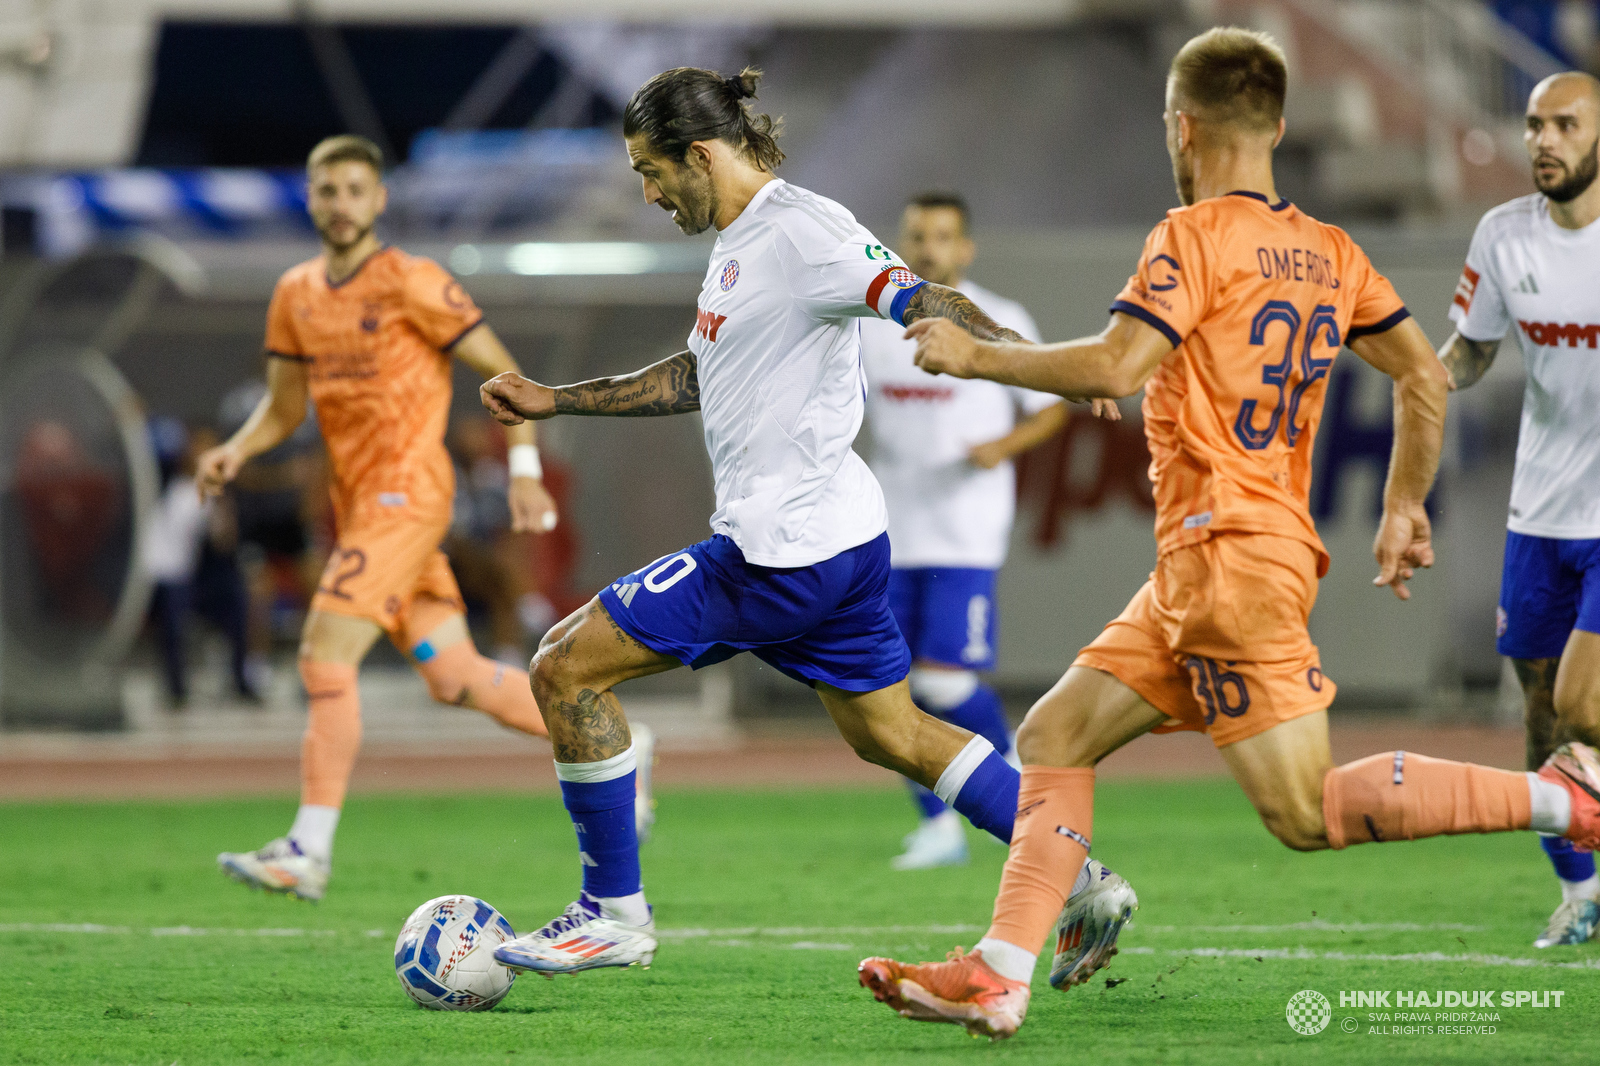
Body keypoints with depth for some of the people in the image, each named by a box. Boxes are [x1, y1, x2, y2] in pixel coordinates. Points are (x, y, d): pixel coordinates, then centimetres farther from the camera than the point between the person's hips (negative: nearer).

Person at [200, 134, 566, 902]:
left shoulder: (412, 283, -7)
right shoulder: (296, 295, 13)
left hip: (405, 494, -7)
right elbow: (284, 406, 20)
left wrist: (525, 470, -12)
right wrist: (236, 451, 1)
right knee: (454, 677, 6)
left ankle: (309, 852, -16)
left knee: (325, 656, -16)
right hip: (358, 499, 7)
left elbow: (503, 371, -4)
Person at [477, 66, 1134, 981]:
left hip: (784, 550, -10)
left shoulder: (800, 230, -15)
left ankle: (614, 913, 1)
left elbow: (922, 302, -24)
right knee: (892, 736, 18)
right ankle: (1080, 883, 18)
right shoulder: (738, 243, 16)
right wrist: (554, 400, 29)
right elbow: (696, 377, 30)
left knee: (566, 667, -6)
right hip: (840, 533, 10)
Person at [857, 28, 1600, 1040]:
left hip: (1228, 552, -9)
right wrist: (1405, 506, 25)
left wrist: (976, 355, -9)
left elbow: (1114, 367, -21)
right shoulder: (1330, 252, 13)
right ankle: (997, 976, 2)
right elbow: (1425, 377, 16)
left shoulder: (1197, 236, -11)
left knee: (1309, 813, -9)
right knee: (1055, 736, 9)